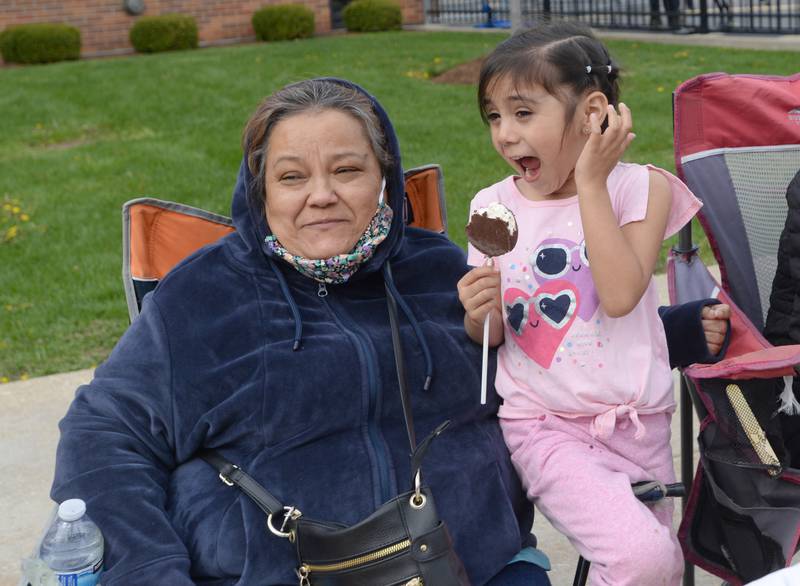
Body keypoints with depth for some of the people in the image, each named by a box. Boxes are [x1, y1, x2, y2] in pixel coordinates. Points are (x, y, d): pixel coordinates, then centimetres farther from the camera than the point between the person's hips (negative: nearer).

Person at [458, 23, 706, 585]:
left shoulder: (639, 188, -5)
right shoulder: (494, 206, -1)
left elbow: (620, 295, -22)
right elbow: (489, 337, 5)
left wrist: (591, 184, -19)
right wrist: (478, 315, -18)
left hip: (638, 422, 2)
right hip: (543, 427, -1)